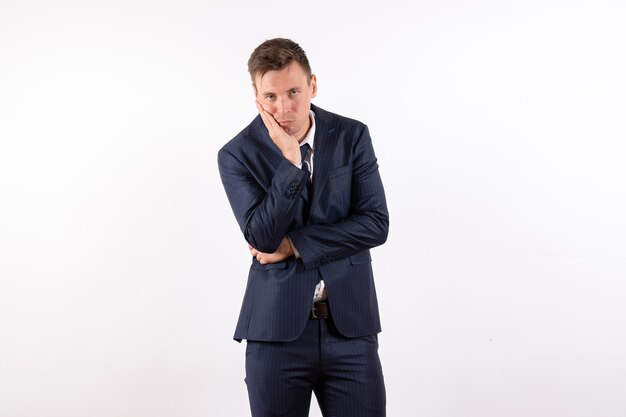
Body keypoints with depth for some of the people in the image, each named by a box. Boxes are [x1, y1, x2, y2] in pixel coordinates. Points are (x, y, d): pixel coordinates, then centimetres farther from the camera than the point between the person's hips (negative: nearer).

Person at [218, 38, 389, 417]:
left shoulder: (352, 136, 1)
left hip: (350, 324, 1)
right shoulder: (237, 155, -3)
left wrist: (293, 244, -10)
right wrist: (290, 161, -19)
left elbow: (376, 224, -5)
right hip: (276, 329, 0)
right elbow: (263, 238, -12)